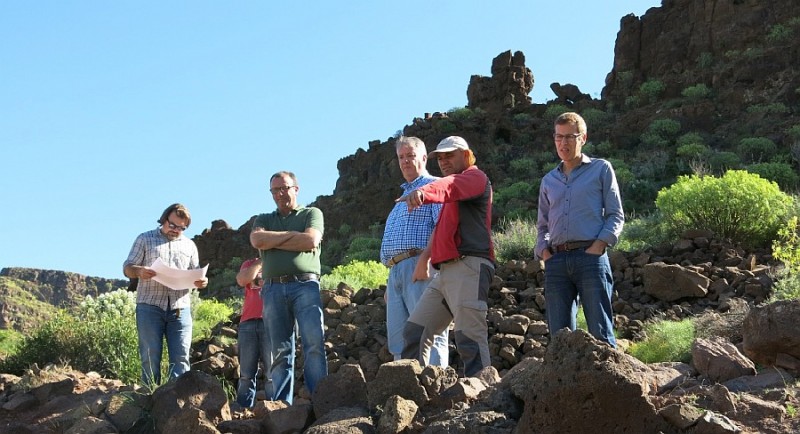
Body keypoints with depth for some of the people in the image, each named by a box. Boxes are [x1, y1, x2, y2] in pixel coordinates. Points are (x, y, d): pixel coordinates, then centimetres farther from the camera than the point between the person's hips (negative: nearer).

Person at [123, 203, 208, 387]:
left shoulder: (189, 245, 20)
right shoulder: (145, 239, 12)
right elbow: (127, 268, 7)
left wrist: (201, 282, -5)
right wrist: (139, 271, -17)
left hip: (180, 308, 2)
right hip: (150, 307, -2)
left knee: (181, 358, -5)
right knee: (150, 358, -4)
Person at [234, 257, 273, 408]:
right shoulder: (250, 264, 22)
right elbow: (242, 280, 1)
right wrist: (261, 261, 3)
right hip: (248, 322, 2)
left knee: (272, 374, -7)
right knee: (246, 374, -1)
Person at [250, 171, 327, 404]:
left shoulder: (311, 214, 16)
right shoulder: (264, 220, 24)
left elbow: (311, 241, -4)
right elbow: (257, 240, 2)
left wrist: (272, 241, 3)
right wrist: (292, 234, 1)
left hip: (305, 285, -2)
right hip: (273, 287, 3)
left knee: (315, 343, -15)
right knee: (281, 351, -1)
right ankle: (281, 405, -3)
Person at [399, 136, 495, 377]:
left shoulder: (475, 177, 1)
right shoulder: (454, 194, 32)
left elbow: (451, 185, -22)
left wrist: (423, 192, -42)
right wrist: (425, 256, 17)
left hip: (468, 267, -10)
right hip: (445, 271, 10)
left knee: (469, 339, -16)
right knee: (414, 331, 6)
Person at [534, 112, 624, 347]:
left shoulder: (601, 169, 10)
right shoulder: (549, 180, 22)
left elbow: (615, 216, 5)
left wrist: (598, 246, -10)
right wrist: (544, 251, 6)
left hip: (590, 257, -4)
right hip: (556, 262, 4)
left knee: (600, 333, -9)